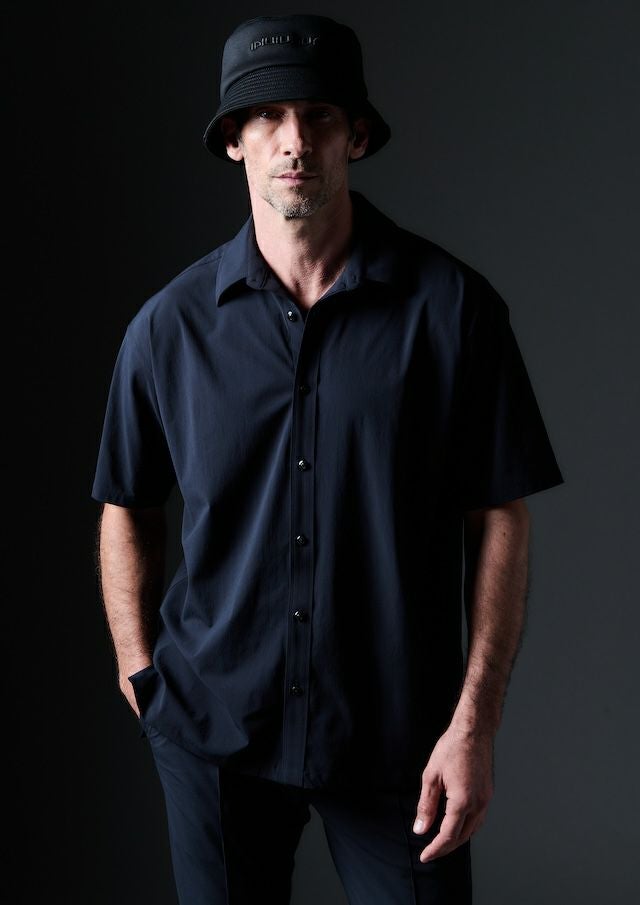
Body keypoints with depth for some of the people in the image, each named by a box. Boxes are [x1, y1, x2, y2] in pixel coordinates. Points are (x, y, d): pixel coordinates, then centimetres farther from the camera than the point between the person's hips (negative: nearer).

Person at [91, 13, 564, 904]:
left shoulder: (452, 305, -7)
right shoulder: (169, 324, -1)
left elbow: (499, 518, -6)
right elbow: (127, 508, 10)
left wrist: (475, 723, -9)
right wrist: (139, 670, 5)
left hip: (397, 731, -1)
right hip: (214, 724, 2)